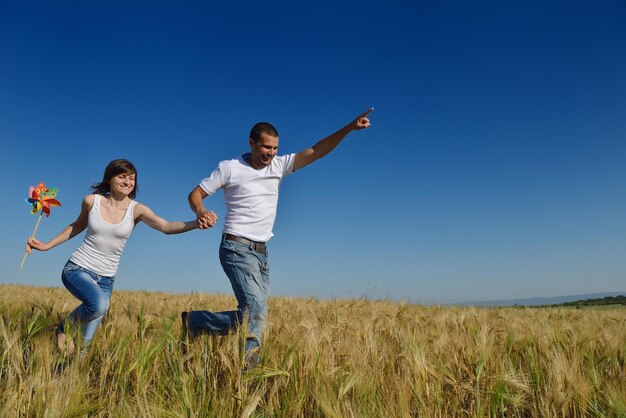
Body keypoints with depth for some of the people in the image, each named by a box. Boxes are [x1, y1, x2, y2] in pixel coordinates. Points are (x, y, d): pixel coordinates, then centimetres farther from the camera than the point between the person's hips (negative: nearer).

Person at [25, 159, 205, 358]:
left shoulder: (136, 209, -9)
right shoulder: (91, 201, -5)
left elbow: (166, 226, -26)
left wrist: (196, 223, -42)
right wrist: (46, 245, 14)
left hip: (106, 278, 2)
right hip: (78, 268, -2)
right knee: (99, 304, -30)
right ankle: (64, 328, 0)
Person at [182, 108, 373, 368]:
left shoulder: (279, 165, 9)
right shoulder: (229, 168, -2)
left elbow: (317, 151, 3)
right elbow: (195, 194, 2)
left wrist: (349, 128, -6)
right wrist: (201, 212, -21)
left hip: (262, 252, 6)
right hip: (237, 249, -6)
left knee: (258, 317, 3)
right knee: (255, 311, -21)